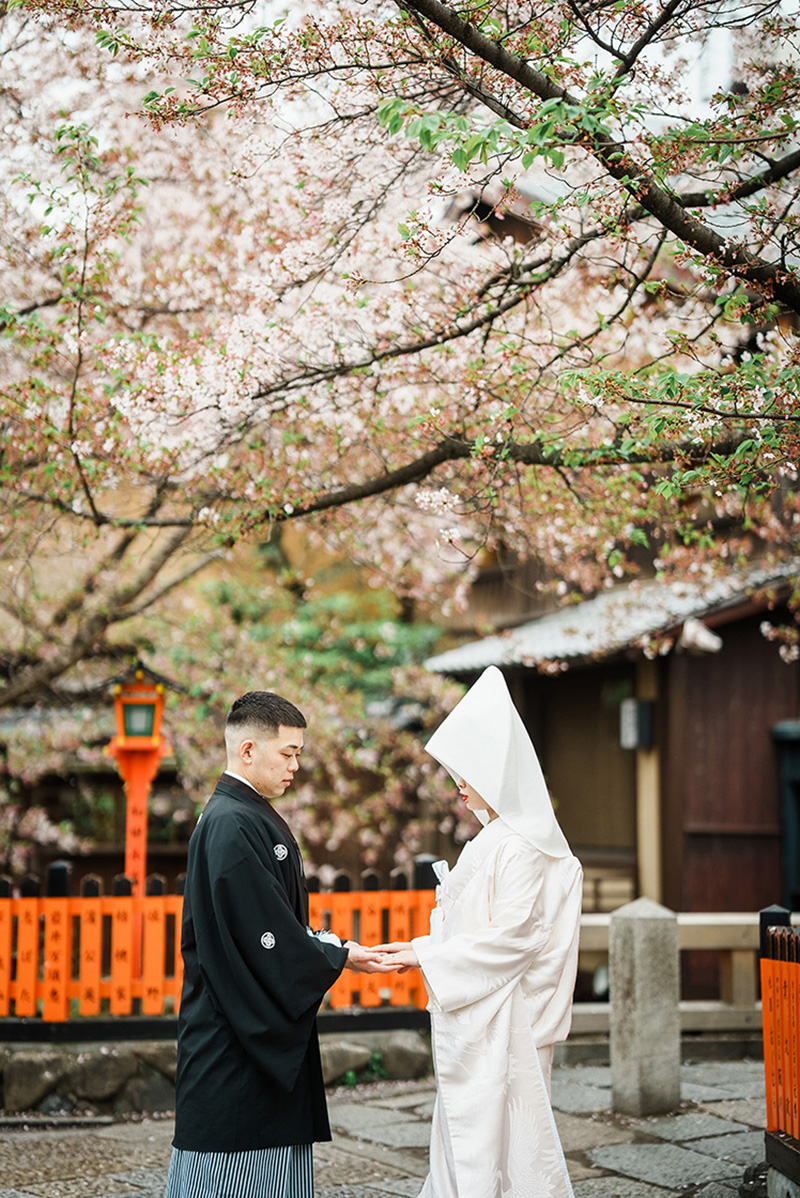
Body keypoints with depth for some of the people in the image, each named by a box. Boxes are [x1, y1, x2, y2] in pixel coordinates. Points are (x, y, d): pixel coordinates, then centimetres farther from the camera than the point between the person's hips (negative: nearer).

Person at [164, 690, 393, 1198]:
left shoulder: (254, 818, 15)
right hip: (233, 1036, -10)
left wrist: (327, 942, 4)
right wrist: (338, 957, -11)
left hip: (267, 1032, 10)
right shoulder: (230, 825, -18)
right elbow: (262, 935, -21)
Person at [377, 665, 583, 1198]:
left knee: (494, 1137, -5)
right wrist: (421, 948, 10)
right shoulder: (493, 840, 14)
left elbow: (512, 935, -20)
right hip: (475, 1019, 10)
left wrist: (428, 957, -16)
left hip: (502, 1023, -10)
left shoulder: (519, 846, -15)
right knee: (462, 1137, 12)